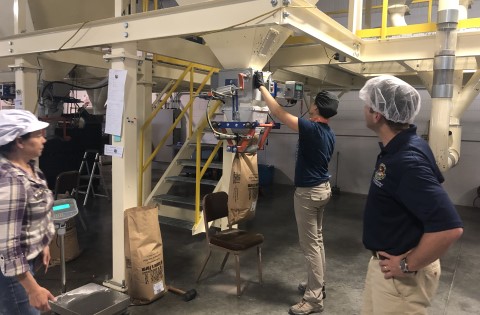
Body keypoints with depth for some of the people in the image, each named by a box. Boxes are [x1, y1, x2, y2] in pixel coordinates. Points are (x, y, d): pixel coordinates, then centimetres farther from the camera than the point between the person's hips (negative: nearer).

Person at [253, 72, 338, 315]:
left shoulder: (311, 128, -21)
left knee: (310, 245, -2)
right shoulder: (329, 133, 6)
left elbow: (278, 113, -19)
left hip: (308, 192, -9)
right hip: (323, 188, 9)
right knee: (317, 240, 18)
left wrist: (261, 87, -10)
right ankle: (318, 285, 31)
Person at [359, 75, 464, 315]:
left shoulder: (407, 161, -30)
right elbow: (433, 178, 17)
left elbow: (449, 228, -36)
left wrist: (408, 266, -22)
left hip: (399, 274, -9)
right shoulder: (397, 148, 0)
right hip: (384, 262, 9)